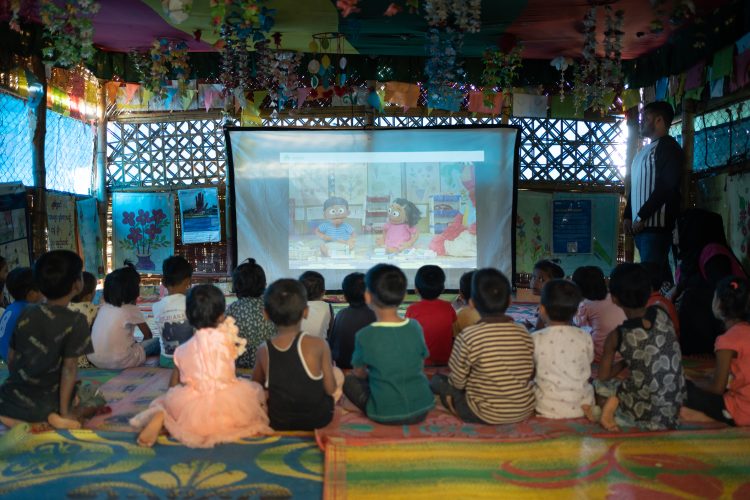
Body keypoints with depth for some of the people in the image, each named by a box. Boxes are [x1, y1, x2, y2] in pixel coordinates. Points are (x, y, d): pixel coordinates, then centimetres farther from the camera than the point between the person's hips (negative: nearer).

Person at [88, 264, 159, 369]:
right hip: (118, 362, -7)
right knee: (157, 342, 7)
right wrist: (142, 345, 23)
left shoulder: (104, 307, 8)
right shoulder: (132, 310, -7)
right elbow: (148, 335, 4)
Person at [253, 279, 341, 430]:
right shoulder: (318, 344, -19)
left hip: (278, 423, 3)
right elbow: (330, 389, -11)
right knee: (338, 373, 21)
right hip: (318, 419, -3)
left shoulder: (263, 350, -11)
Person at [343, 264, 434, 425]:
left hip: (385, 415, -4)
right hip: (421, 410, 4)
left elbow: (359, 373, 1)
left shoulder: (364, 336, -16)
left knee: (349, 381, 17)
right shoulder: (415, 327, -6)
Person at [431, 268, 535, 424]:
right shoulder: (524, 333, -6)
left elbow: (457, 382, -9)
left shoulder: (468, 336, -18)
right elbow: (529, 375, 3)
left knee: (438, 380, 16)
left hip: (486, 415, -4)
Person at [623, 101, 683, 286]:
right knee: (659, 272, 11)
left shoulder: (668, 147, -6)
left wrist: (642, 216, -16)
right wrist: (628, 215, 12)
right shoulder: (645, 150, 22)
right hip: (642, 224, 9)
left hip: (656, 224, -9)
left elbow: (666, 187, -16)